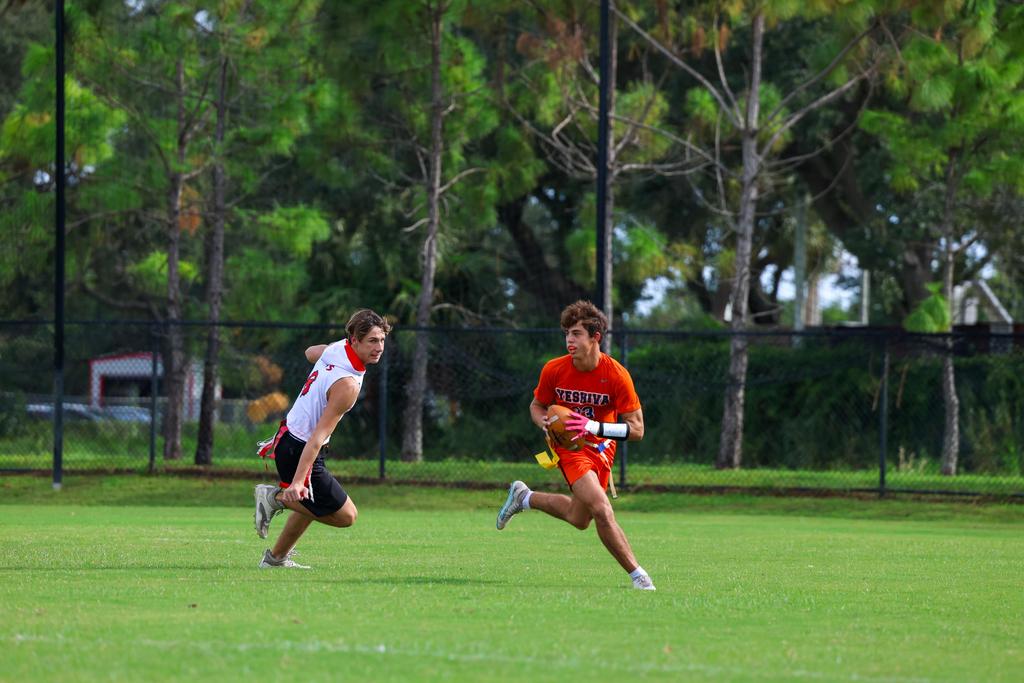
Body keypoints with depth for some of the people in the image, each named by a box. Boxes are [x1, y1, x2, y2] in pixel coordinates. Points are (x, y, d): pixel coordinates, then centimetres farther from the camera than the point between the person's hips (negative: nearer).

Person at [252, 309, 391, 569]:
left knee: (312, 503, 31)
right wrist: (297, 482, -35)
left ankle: (276, 557, 39)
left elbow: (311, 352, 25)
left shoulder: (334, 349, -2)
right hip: (299, 451, -10)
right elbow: (318, 436, -31)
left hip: (287, 436, 10)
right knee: (346, 516, -3)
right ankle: (277, 497, 0)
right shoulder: (347, 385, -27)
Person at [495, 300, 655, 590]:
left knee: (579, 519, 16)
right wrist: (545, 423, -19)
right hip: (570, 446, -3)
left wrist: (594, 427, -34)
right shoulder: (554, 370, -14)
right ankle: (637, 574, -12)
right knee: (602, 510, -23)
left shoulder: (617, 375, -19)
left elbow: (636, 429, -19)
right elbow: (537, 405, 5)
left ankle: (524, 497, 39)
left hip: (602, 447, 3)